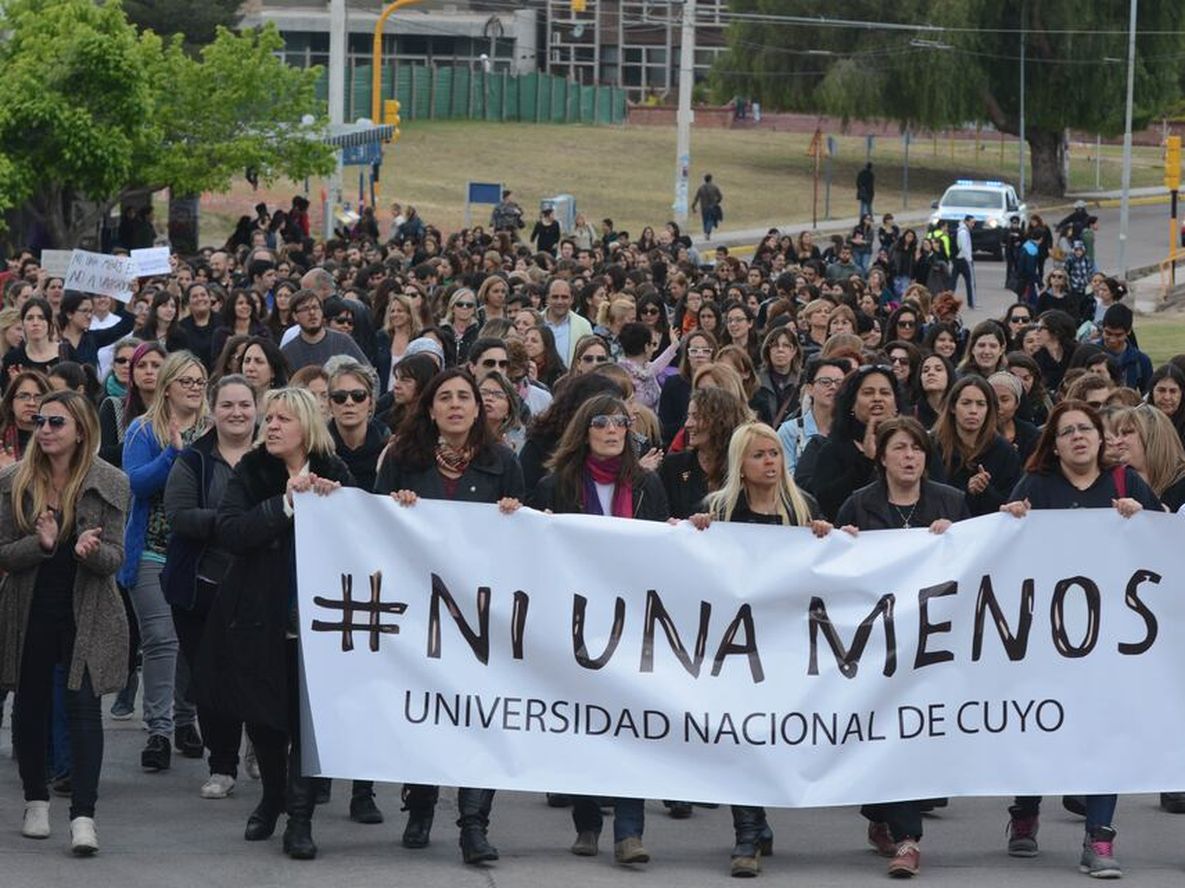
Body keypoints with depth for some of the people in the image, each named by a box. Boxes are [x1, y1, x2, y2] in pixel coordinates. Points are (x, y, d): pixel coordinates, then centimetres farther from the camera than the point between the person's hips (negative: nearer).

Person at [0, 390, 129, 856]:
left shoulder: (108, 483, -4)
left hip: (86, 612, -2)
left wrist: (89, 551, -27)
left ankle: (83, 816, -10)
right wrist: (41, 543, -24)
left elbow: (115, 557, -4)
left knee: (83, 707, -8)